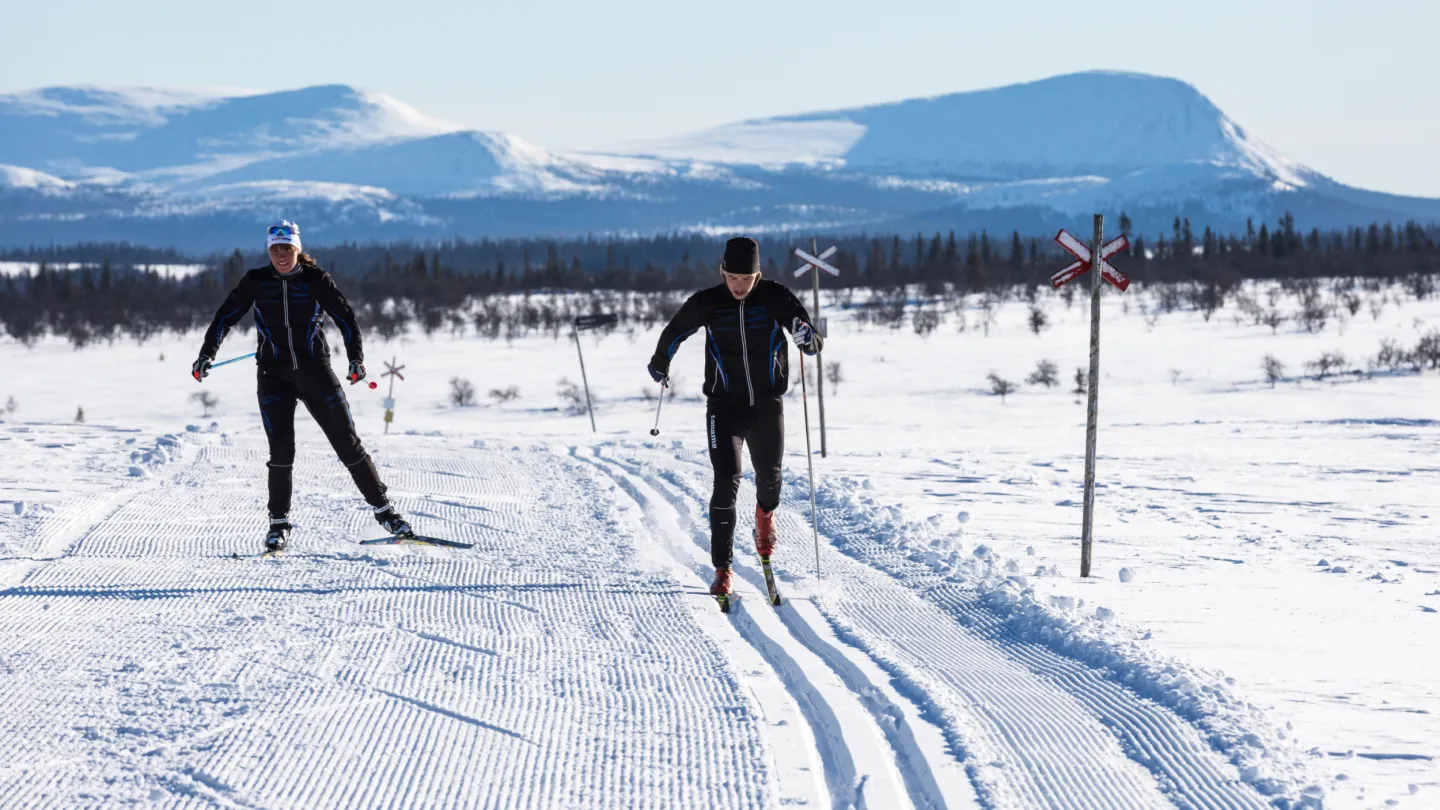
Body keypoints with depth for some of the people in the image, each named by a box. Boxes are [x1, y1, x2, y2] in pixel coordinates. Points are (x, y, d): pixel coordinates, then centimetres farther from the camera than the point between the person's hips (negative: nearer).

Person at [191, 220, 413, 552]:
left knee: (348, 443, 1)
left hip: (315, 372, 0)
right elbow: (226, 316, 2)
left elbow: (345, 317, -2)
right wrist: (207, 354, -9)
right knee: (281, 450, -10)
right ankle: (279, 524, 4)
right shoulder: (256, 282, -1)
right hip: (274, 375, 0)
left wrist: (356, 358, -15)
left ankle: (384, 510, 11)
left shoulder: (316, 280, -4)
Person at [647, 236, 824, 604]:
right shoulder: (706, 304, -8)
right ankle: (722, 568, -8)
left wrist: (808, 338, -33)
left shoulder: (775, 297, -9)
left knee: (769, 474, 15)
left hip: (768, 404, 1)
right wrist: (659, 364, 28)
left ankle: (765, 513, 52)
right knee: (726, 483, -12)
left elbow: (813, 345, -9)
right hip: (724, 405, -1)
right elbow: (675, 331, 12)